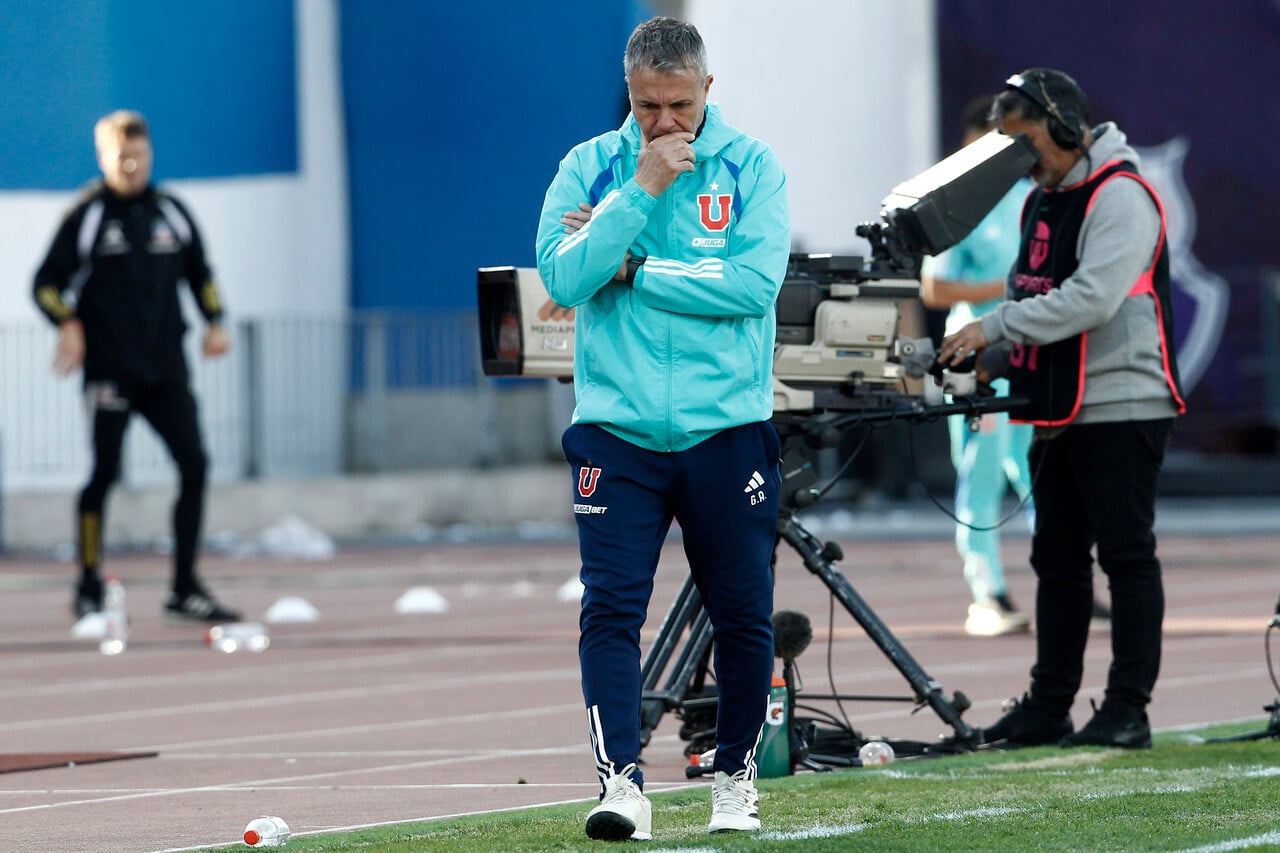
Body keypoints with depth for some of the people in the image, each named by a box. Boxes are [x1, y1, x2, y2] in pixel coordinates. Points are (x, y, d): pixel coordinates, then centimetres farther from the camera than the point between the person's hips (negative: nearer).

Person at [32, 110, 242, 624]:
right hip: (109, 367, -4)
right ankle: (89, 591, 7)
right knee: (104, 472, -5)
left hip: (165, 368, 4)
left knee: (194, 464, -4)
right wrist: (68, 324, -17)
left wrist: (214, 321, 11)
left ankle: (185, 590, 4)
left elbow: (198, 273, 25)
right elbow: (47, 284, 0)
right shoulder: (87, 216, -1)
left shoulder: (171, 212, 12)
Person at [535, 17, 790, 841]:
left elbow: (756, 281, -13)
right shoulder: (590, 168, 5)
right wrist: (642, 191, -15)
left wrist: (630, 270, -10)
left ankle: (737, 775, 22)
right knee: (610, 609, -11)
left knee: (744, 617, 6)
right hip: (616, 429, 0)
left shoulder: (752, 167, 1)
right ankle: (621, 782, -14)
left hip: (727, 428, 0)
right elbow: (565, 277, -9)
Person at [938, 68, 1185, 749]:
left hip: (1121, 407, -9)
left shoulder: (1120, 196, -13)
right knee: (1057, 561, 11)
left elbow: (1093, 298, -24)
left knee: (1126, 556, -5)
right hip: (1060, 412, 9)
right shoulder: (1042, 200, 17)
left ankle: (1128, 709, -2)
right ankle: (1048, 707, 16)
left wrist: (993, 327, -22)